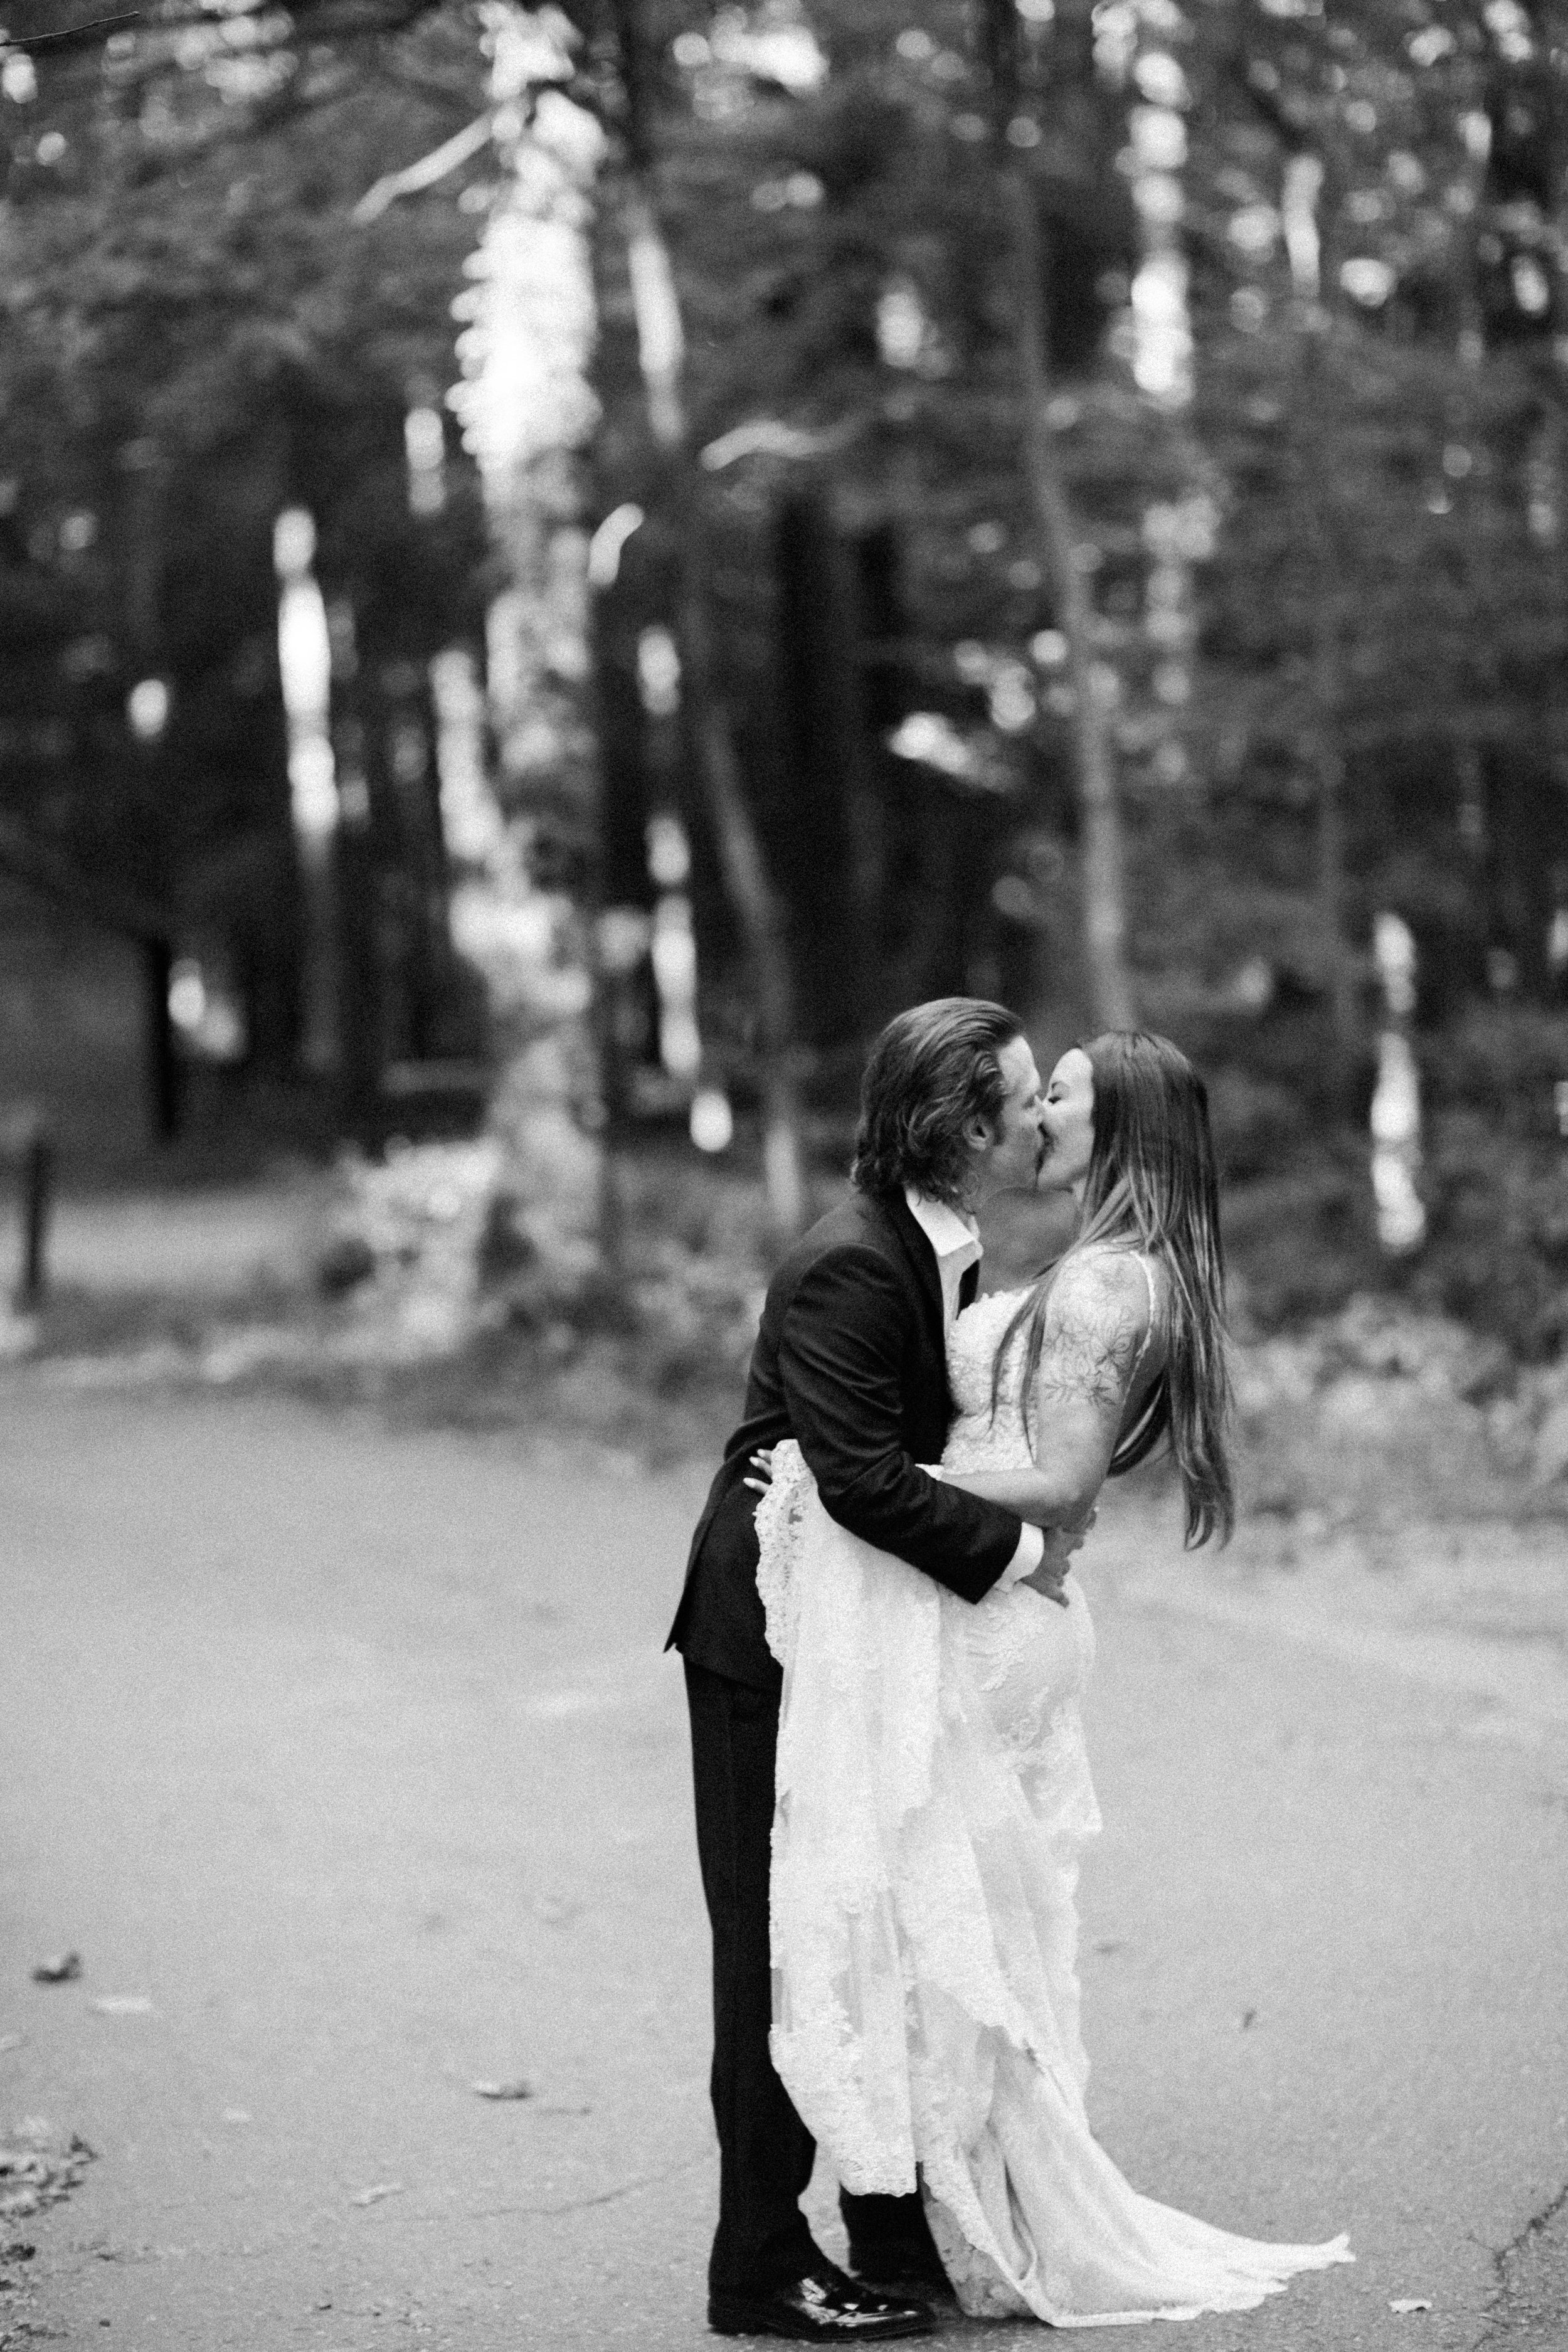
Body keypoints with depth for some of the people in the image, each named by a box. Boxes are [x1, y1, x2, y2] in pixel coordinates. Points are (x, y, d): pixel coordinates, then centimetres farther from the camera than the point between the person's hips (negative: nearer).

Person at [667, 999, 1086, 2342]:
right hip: (777, 1639, -9)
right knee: (784, 1945, -1)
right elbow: (862, 1477, -30)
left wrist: (1039, 1515, -2)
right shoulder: (846, 1271, -24)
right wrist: (1020, 1550, -22)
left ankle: (906, 2232, 26)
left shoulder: (943, 1257, 5)